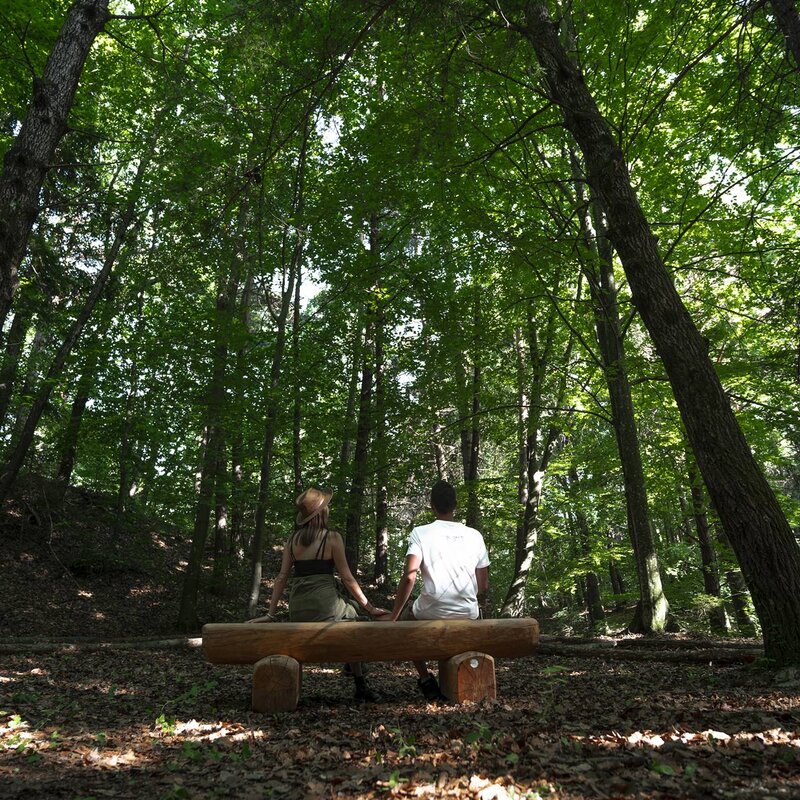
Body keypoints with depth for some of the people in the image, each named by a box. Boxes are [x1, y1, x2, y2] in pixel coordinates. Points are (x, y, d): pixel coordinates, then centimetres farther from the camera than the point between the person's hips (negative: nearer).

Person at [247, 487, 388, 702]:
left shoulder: (292, 540, 7)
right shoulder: (332, 538, -5)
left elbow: (281, 577, 6)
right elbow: (346, 577, -5)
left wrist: (270, 614, 11)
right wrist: (369, 608, 1)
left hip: (297, 611, 4)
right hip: (324, 605, -4)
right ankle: (361, 687, 21)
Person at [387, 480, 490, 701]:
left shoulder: (420, 533, -4)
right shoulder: (474, 535, 5)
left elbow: (409, 576, -15)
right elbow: (484, 585, 7)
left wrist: (394, 616, -7)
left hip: (432, 612, -3)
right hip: (468, 613, 3)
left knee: (406, 619, 30)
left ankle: (425, 678, 18)